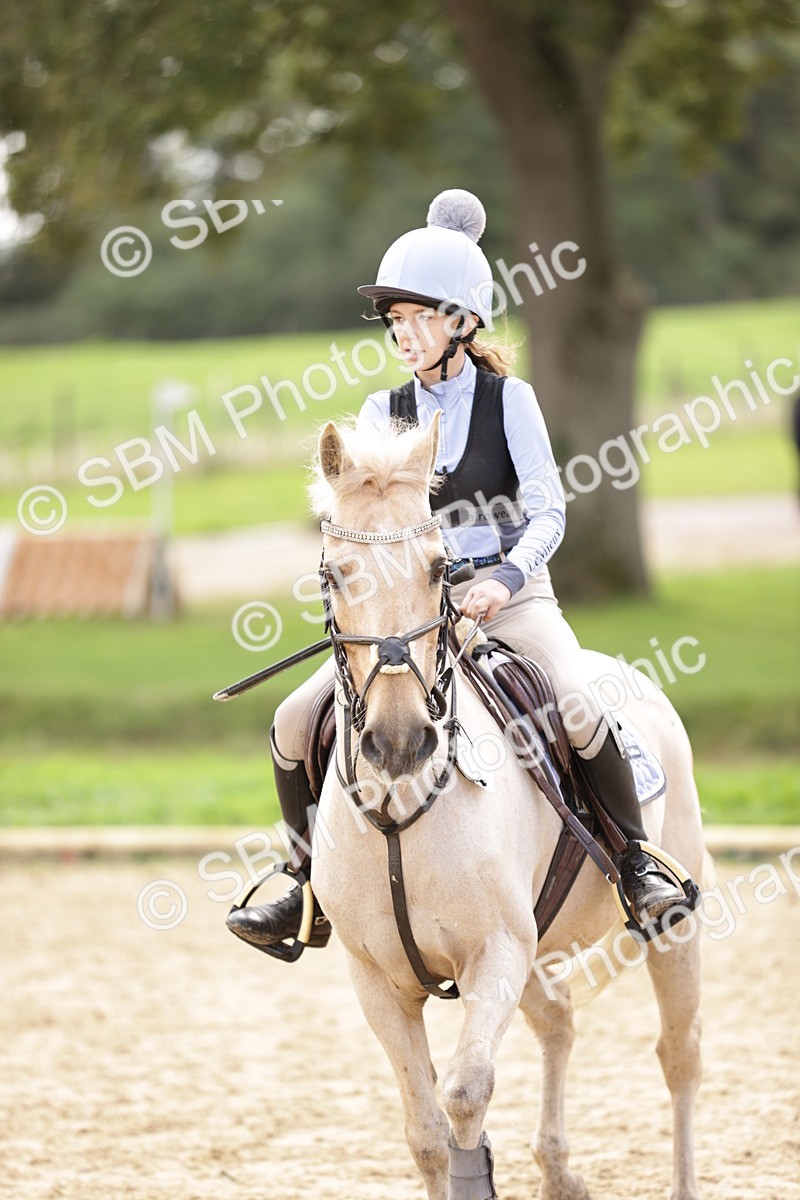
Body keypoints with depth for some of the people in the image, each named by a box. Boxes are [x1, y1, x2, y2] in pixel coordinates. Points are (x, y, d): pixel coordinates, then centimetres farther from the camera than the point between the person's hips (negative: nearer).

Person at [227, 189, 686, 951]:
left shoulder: (509, 400, -3)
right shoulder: (383, 414, 7)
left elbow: (548, 513, -9)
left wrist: (505, 577, -27)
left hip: (511, 596, -4)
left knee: (580, 709, -31)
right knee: (295, 723, -10)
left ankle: (639, 865, -13)